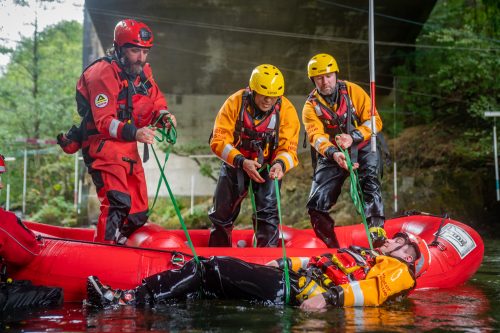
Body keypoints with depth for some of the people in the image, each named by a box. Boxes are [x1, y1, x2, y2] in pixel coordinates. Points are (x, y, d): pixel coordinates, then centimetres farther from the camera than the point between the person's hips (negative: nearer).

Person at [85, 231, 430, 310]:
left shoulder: (397, 270, 11)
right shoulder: (361, 254, 35)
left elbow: (372, 291, -10)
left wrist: (330, 297, -25)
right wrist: (282, 263, 16)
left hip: (298, 291, -8)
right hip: (294, 279, 8)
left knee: (216, 268, -19)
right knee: (208, 270, -7)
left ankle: (127, 299, -22)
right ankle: (127, 299, -16)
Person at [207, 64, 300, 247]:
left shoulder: (286, 110, -19)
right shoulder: (235, 102, -21)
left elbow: (288, 148, -19)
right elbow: (219, 140, -23)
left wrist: (280, 164, -42)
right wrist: (241, 162, -38)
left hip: (268, 166, -1)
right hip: (235, 163, 1)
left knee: (268, 211, -16)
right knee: (222, 211, 11)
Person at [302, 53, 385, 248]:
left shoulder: (353, 91, -5)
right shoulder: (311, 106, -4)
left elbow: (375, 121, -9)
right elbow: (316, 136, -19)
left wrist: (353, 137, -26)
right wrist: (333, 153, -40)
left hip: (362, 148, -2)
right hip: (331, 155, 2)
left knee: (370, 181, -31)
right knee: (316, 205, -5)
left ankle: (377, 232, -31)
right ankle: (333, 247, 12)